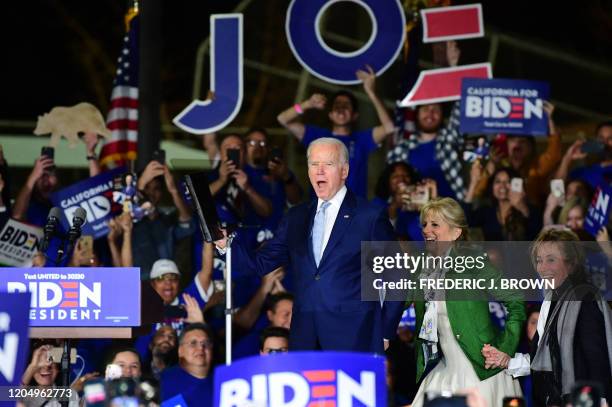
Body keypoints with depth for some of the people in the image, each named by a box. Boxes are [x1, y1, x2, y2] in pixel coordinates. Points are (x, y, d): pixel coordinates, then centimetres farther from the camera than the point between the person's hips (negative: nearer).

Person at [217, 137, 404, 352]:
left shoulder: (371, 217, 0)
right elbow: (262, 262, 11)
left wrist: (384, 334, -2)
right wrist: (227, 244, -6)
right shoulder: (295, 218, 15)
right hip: (304, 339, 4)